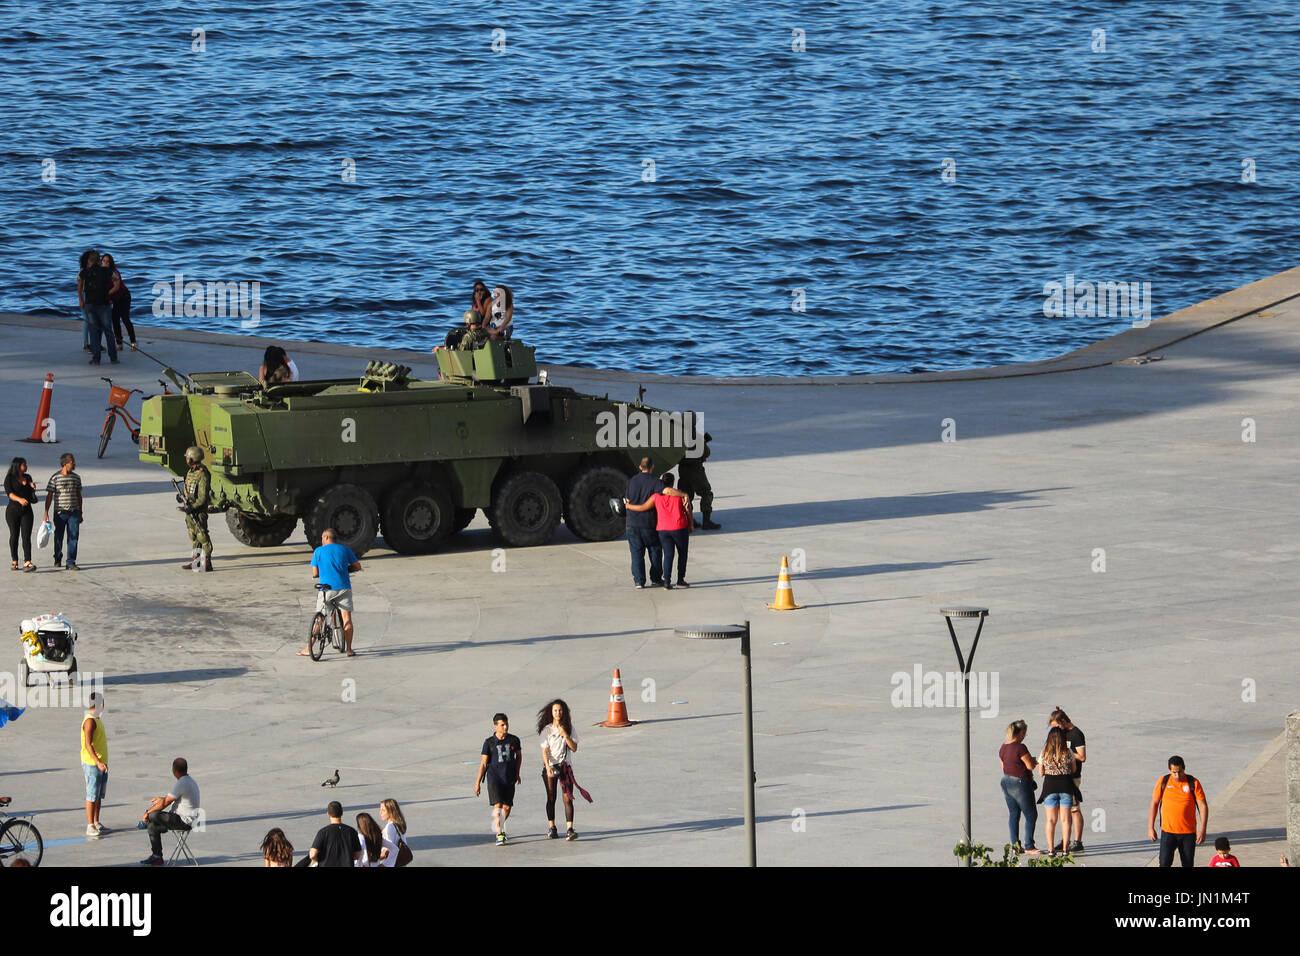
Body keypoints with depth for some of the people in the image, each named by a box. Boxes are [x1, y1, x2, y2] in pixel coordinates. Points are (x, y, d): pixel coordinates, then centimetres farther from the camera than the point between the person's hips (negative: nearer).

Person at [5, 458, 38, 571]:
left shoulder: (27, 477, 12)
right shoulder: (9, 478, -4)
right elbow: (9, 493, -18)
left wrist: (33, 488, 1)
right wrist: (19, 499, -36)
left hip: (26, 511, 3)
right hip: (13, 511, -3)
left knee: (26, 536, -9)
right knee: (14, 535, 6)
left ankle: (27, 562, -19)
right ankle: (15, 562, 17)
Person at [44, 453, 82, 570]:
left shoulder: (76, 477, 8)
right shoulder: (55, 477, -5)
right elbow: (49, 496, -4)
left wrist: (80, 513, 17)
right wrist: (46, 513, -8)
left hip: (74, 512, 3)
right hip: (60, 512, -3)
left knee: (74, 536, -6)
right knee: (59, 536, 9)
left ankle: (71, 562, -5)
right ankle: (58, 559, 28)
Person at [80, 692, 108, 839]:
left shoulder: (97, 719, 16)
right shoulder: (90, 721, -16)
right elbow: (88, 744, -23)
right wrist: (98, 761, -31)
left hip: (101, 763, 10)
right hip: (92, 764, -10)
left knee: (99, 795, 14)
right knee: (92, 796, -8)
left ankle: (96, 823, 21)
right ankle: (90, 827, -7)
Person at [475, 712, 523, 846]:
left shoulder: (514, 740, 2)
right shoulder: (489, 742, -5)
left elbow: (519, 755, 21)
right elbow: (483, 763, -1)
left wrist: (517, 773, 24)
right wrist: (478, 782, -2)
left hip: (509, 779, 3)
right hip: (494, 778, -3)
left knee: (507, 807, 6)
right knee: (497, 806, -14)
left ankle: (500, 827, 33)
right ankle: (499, 834, -12)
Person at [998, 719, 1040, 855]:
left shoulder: (1003, 748, 6)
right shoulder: (1020, 747, -20)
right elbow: (1031, 766, -18)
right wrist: (1035, 761, 5)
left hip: (1006, 782, 8)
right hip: (1020, 784, -8)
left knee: (1013, 814, 14)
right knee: (1031, 815, 0)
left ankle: (1015, 845, 16)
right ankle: (1029, 846, -1)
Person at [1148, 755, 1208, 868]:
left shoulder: (1193, 783, -5)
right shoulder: (1163, 782, -2)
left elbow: (1203, 806, -4)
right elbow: (1154, 804, 6)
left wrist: (1202, 830, -11)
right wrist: (1150, 828, 4)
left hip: (1188, 833, 0)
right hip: (1168, 832, 0)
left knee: (1188, 864, 6)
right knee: (1164, 863, -9)